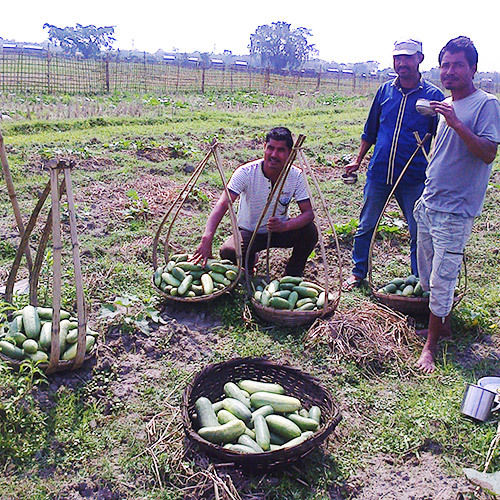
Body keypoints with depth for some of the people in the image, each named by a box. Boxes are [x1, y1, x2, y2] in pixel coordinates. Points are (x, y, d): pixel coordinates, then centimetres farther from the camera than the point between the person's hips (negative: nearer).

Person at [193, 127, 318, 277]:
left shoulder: (296, 176, -16)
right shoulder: (246, 172, -23)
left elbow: (308, 212, -18)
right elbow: (223, 204, -33)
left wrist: (284, 226, -40)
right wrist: (207, 238, -49)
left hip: (278, 231, 2)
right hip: (249, 232, -2)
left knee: (310, 231, -26)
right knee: (227, 252, -32)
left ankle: (292, 277, -1)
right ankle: (248, 261, 7)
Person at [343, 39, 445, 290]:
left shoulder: (433, 95, -1)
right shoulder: (385, 90, 8)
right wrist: (358, 160, 17)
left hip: (415, 177, -3)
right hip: (379, 172, 3)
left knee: (419, 232, 6)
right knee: (366, 226, 11)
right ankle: (358, 272, 28)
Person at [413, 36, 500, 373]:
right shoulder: (447, 105, 13)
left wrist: (456, 124, -28)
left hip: (455, 210, -8)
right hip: (430, 204, 8)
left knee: (442, 280, -3)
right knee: (428, 273, 15)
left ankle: (431, 345, 9)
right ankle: (443, 324, 33)